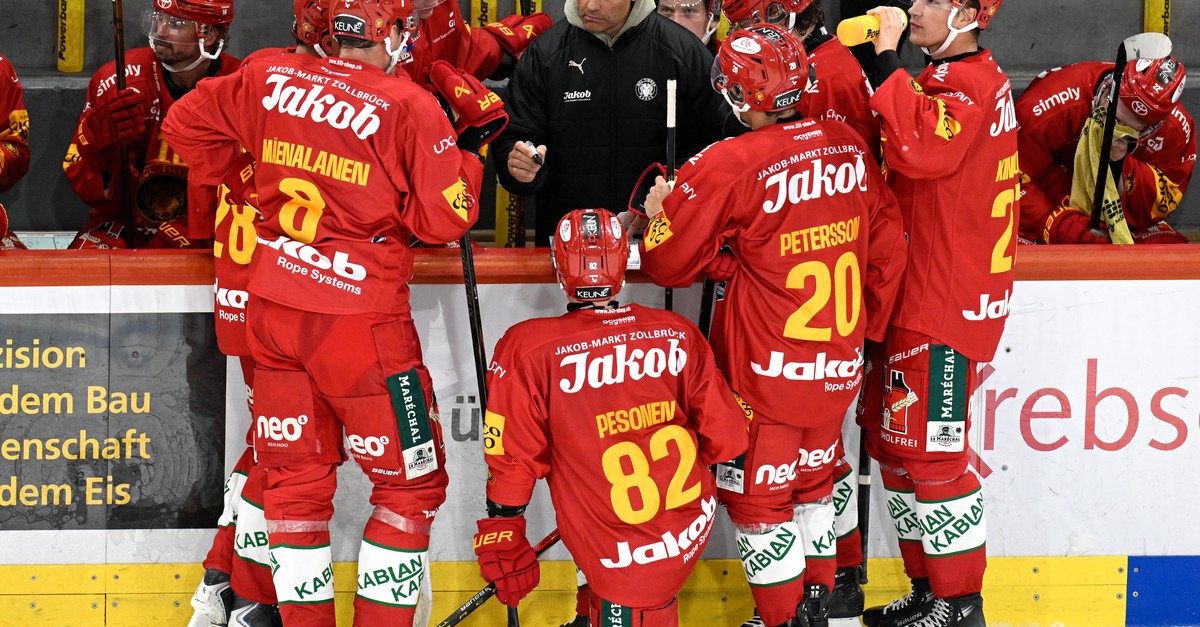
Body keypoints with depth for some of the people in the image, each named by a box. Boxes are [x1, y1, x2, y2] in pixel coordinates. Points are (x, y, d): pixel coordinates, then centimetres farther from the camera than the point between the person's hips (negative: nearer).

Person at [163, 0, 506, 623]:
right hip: (359, 318, -5)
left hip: (272, 310, 6)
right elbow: (443, 220, -9)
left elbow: (187, 123, 14)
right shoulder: (409, 106, -12)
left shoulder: (271, 77, 2)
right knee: (412, 481, 8)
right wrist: (471, 139, 2)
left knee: (295, 474, 16)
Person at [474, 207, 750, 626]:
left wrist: (501, 538, 7)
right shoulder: (678, 334, -2)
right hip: (694, 529, 5)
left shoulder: (528, 350, -12)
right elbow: (726, 438, 4)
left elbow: (513, 460, -7)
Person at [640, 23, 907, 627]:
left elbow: (669, 263, -11)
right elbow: (887, 246, 7)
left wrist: (660, 211, 9)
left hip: (766, 371, -6)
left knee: (755, 490, 9)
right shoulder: (850, 147, -3)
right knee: (812, 477, 24)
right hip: (838, 362, 6)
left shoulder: (727, 167, -20)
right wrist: (864, 325, 19)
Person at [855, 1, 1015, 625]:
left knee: (929, 450, -7)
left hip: (944, 299, -10)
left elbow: (920, 150, -33)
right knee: (893, 440, 14)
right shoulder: (946, 77, 15)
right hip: (913, 293, 10)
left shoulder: (970, 82, -16)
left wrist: (887, 57, -26)